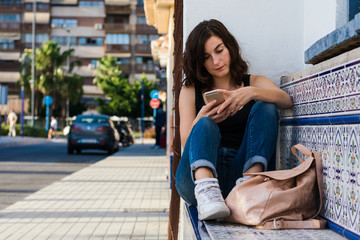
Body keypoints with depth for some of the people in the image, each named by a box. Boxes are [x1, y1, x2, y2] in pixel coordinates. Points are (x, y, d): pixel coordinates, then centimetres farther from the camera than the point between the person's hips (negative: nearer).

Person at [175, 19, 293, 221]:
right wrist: (201, 120, -17)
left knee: (265, 108, -15)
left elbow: (286, 101, -5)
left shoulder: (255, 83, 18)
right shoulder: (190, 91, 17)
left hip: (241, 169, 0)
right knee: (205, 126, -26)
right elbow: (186, 144, 5)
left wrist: (251, 93, -24)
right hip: (196, 176, 0)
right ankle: (206, 190, -52)